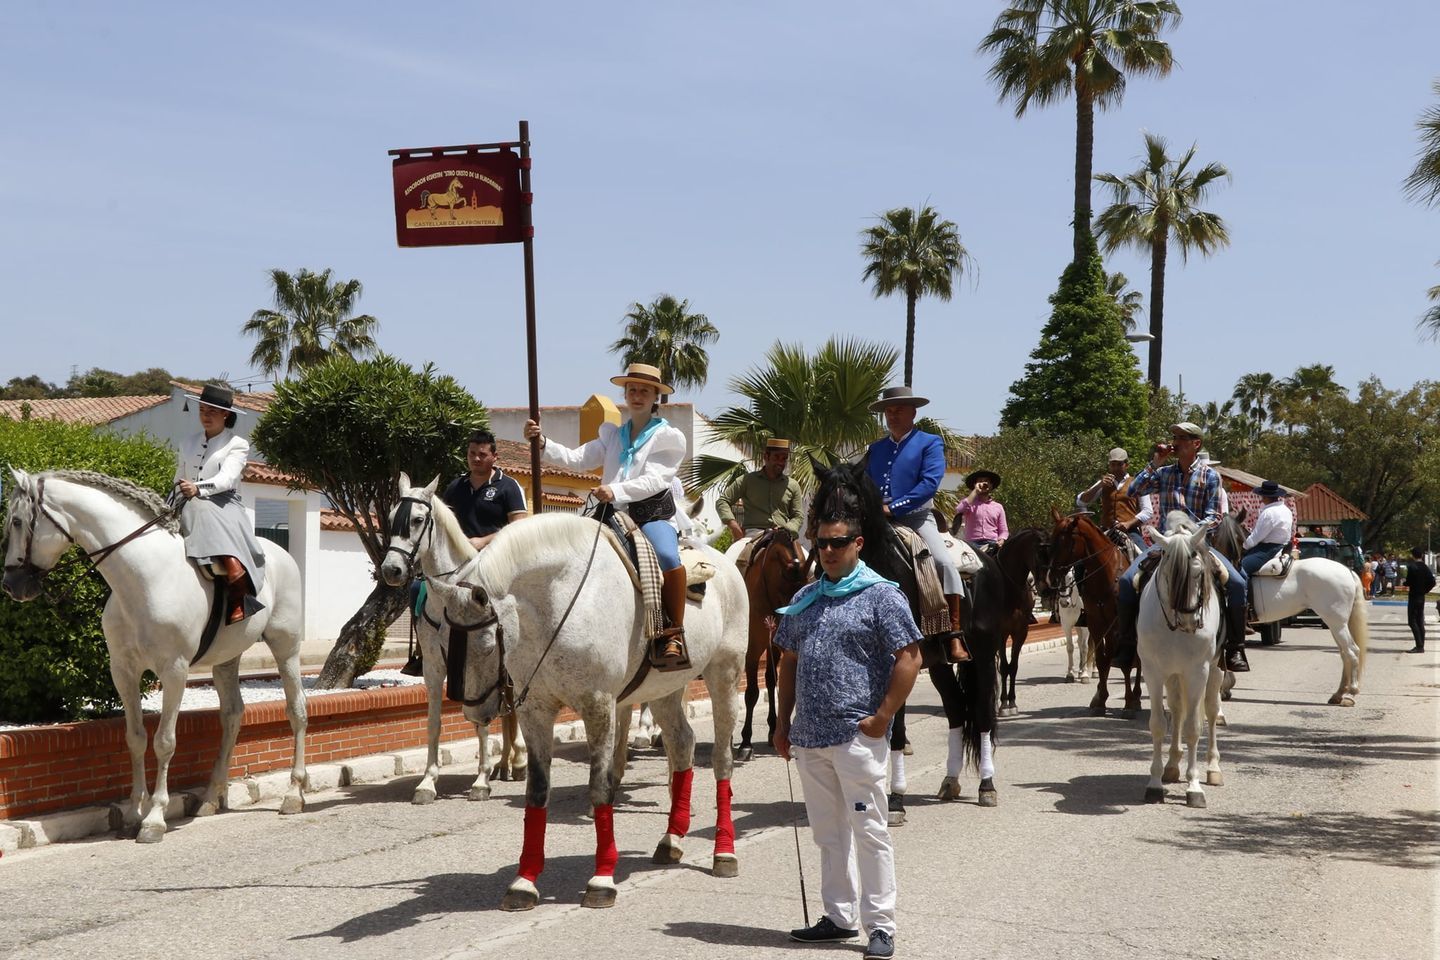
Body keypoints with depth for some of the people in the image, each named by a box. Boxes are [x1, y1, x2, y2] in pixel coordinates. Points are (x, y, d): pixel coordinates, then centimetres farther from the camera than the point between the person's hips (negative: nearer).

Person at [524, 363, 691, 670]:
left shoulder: (669, 437, 5)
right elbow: (576, 459, 8)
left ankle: (673, 635, -29)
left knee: (668, 558, -36)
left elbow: (655, 480, -9)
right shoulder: (612, 435, 20)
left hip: (653, 517, -5)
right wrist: (542, 444, -9)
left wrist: (616, 491, -25)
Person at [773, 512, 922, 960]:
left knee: (869, 830, -3)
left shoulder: (882, 595, -6)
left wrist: (882, 718, -14)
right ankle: (840, 916, 24)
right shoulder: (804, 598, 14)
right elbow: (789, 662, 19)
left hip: (857, 735, -7)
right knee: (828, 833, 14)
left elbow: (909, 658, -10)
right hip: (809, 735, 7)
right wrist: (783, 722, 13)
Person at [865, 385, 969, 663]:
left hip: (916, 518, -5)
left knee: (944, 562, -27)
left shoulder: (930, 443, 3)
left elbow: (930, 483, -11)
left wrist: (892, 507, -17)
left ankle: (955, 637, -26)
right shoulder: (875, 449, 18)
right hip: (878, 522, 5)